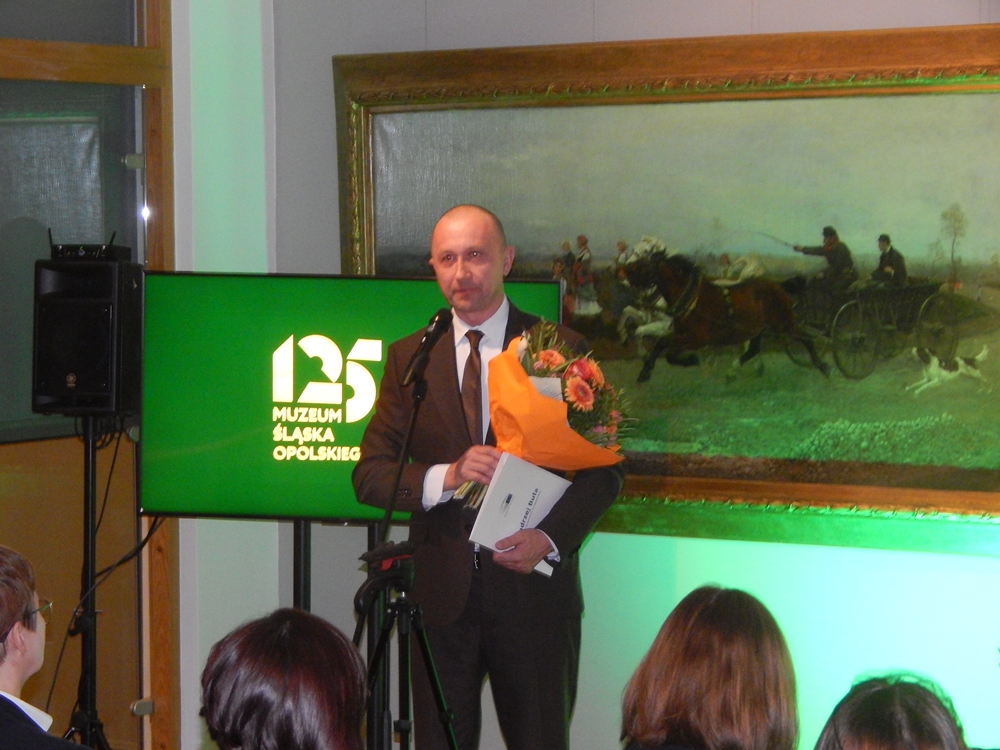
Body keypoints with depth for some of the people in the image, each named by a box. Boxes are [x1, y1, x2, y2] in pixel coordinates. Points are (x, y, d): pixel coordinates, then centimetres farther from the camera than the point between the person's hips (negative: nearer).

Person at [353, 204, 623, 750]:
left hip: (533, 588, -1)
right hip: (442, 595, 2)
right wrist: (445, 477, -17)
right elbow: (370, 473, 3)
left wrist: (550, 537, -16)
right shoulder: (408, 358, 7)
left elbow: (603, 469, 0)